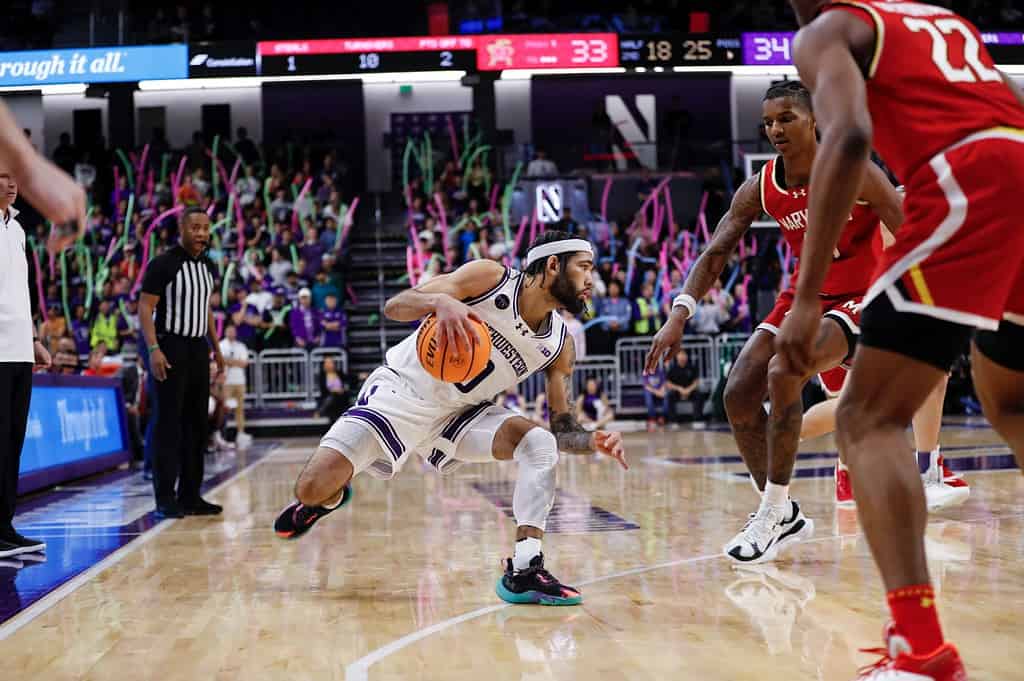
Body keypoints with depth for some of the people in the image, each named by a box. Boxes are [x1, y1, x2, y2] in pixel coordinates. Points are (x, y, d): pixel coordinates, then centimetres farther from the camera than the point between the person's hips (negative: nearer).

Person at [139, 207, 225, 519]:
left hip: (198, 349, 7)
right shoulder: (163, 264, -10)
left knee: (196, 424, 8)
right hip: (171, 348, -7)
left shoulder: (207, 267, 12)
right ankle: (165, 498, -3)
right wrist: (153, 349, -22)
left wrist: (216, 348, 17)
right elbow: (146, 308, -13)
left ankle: (190, 495, 14)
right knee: (169, 424, -7)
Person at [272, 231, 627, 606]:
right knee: (311, 488, -13)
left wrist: (594, 441, -23)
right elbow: (394, 305, -21)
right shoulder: (489, 277, -16)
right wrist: (440, 301, -43)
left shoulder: (559, 346, -3)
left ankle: (524, 571, -24)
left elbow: (563, 431, 0)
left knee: (540, 442, -22)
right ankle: (333, 496, 26)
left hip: (459, 414, 4)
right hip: (400, 392, -4)